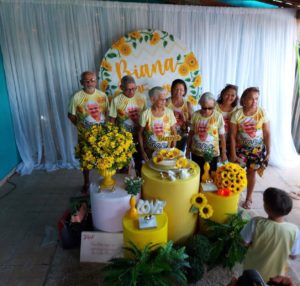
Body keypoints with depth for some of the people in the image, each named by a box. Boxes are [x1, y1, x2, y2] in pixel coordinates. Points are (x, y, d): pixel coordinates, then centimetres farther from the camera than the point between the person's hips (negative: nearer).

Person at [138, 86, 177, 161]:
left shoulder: (169, 112, -7)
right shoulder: (146, 114, -11)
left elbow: (174, 133, -1)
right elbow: (140, 134, -2)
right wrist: (142, 151, -5)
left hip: (166, 150, 1)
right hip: (150, 151, -1)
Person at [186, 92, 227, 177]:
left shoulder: (218, 116, -11)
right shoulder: (195, 115, -5)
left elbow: (222, 136, -5)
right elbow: (191, 132, 5)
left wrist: (224, 152, -1)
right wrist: (188, 148, 10)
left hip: (212, 154, -2)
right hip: (196, 153, 2)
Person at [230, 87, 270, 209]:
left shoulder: (262, 113, -11)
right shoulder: (237, 114, -12)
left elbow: (267, 134, -5)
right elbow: (233, 135, -10)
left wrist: (268, 152, -5)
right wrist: (233, 153, -10)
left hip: (257, 149, 1)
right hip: (241, 148, 0)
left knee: (251, 172, 13)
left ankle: (248, 198, 32)